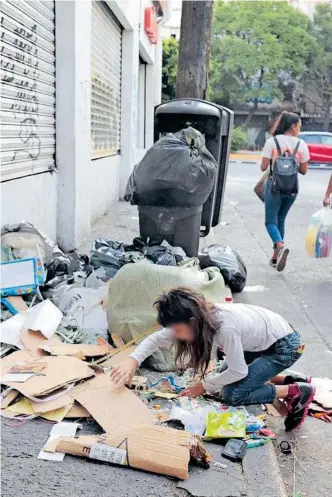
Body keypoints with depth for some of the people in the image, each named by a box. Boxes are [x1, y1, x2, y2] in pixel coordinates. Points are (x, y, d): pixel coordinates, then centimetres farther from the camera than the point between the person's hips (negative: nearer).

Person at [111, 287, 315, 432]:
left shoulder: (226, 328, -36)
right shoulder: (201, 316, -13)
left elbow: (238, 371, -22)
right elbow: (156, 339, -7)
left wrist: (205, 386, -11)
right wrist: (132, 361, -23)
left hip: (285, 345, -8)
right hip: (262, 341, 8)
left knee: (233, 394, -12)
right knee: (227, 376, 14)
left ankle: (298, 392, -1)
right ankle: (288, 380, 19)